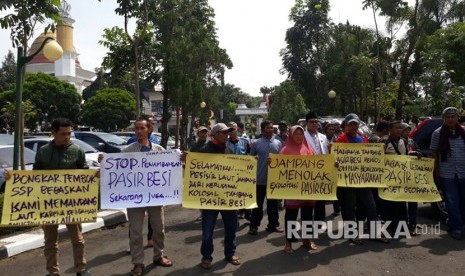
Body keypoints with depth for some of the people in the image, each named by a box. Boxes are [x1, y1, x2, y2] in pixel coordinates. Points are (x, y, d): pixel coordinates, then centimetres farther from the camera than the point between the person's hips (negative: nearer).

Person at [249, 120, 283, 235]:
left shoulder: (278, 143, 6)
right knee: (258, 203, 6)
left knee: (273, 203, 12)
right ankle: (254, 226, 15)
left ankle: (273, 224, 24)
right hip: (260, 179, -2)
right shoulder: (256, 143, -2)